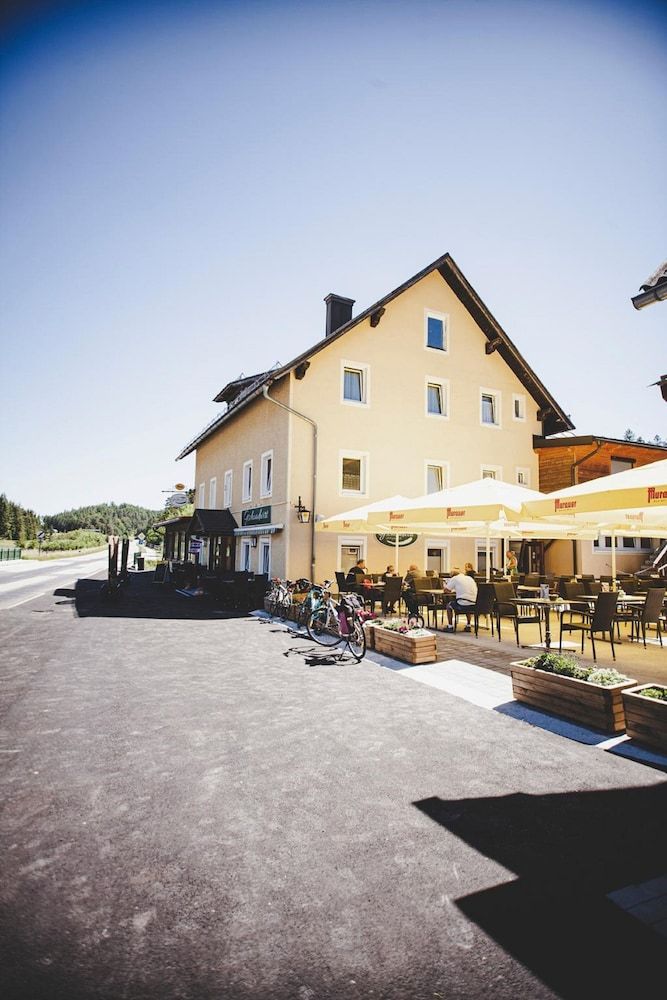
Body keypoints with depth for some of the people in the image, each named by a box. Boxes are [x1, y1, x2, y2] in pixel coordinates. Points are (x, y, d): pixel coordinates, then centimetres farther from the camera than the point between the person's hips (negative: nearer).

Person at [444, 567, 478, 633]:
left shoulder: (455, 578, 1)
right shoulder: (470, 578, 17)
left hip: (463, 605, -6)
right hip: (473, 605, 6)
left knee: (449, 605, 20)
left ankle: (450, 627, 19)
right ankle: (468, 626, 37)